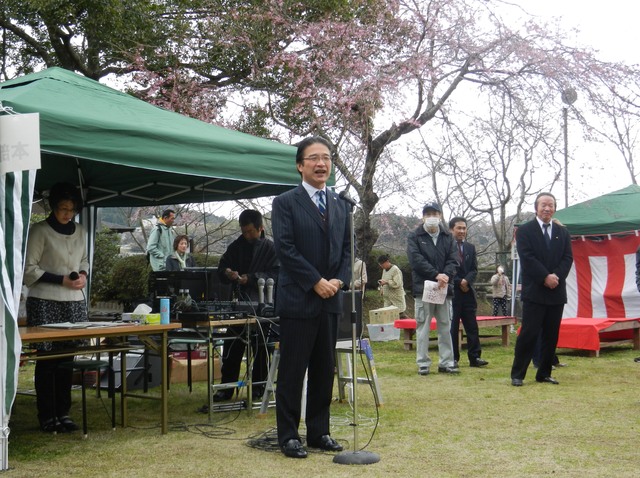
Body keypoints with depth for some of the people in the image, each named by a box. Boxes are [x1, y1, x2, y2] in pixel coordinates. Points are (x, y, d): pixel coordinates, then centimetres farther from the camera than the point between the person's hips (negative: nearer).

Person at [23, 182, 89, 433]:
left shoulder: (80, 231, 11)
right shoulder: (40, 231, -7)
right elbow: (29, 269, -8)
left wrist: (83, 274, 3)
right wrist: (61, 280, -15)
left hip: (74, 302, 5)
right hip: (45, 303, -5)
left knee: (67, 358, 6)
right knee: (47, 360, -3)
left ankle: (63, 412, 14)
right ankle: (47, 416, 4)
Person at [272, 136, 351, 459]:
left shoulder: (340, 206, 15)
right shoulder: (285, 203, -3)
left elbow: (346, 249, 14)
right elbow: (285, 248, -11)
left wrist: (339, 280, -3)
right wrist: (316, 281, -14)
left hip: (330, 299, 6)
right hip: (298, 299, -5)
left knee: (325, 370, 10)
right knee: (292, 371, 0)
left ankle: (319, 432, 19)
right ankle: (288, 436, 8)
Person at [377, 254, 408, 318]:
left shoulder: (395, 269, -12)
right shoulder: (384, 270, 15)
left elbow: (397, 284, -19)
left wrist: (386, 282, -23)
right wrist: (382, 288, 7)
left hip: (396, 299, -8)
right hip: (388, 299, 8)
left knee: (400, 314, -6)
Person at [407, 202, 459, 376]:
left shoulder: (447, 237, 12)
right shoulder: (414, 237, 2)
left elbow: (453, 260, 3)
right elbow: (416, 260, -10)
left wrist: (446, 276, -16)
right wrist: (436, 275, -19)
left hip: (444, 289, 3)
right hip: (423, 288, -3)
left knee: (445, 327, 7)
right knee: (423, 327, -1)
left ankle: (446, 362, 13)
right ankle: (423, 363, 4)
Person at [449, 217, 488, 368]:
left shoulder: (470, 248, 14)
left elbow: (474, 269, 8)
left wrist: (466, 281, -10)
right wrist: (459, 282, -12)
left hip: (468, 292, 5)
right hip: (452, 292, -5)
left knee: (472, 327, 3)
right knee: (452, 327, 0)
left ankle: (474, 357, 5)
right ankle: (453, 358, 6)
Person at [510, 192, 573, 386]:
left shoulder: (562, 232, 14)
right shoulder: (525, 230, 1)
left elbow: (568, 258, 6)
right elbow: (527, 258, -9)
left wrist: (556, 276, -11)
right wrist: (545, 277, -17)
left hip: (556, 291, 5)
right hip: (534, 291, -5)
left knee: (551, 335, 7)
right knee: (529, 333, -7)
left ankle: (544, 374, 15)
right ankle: (517, 374, -1)